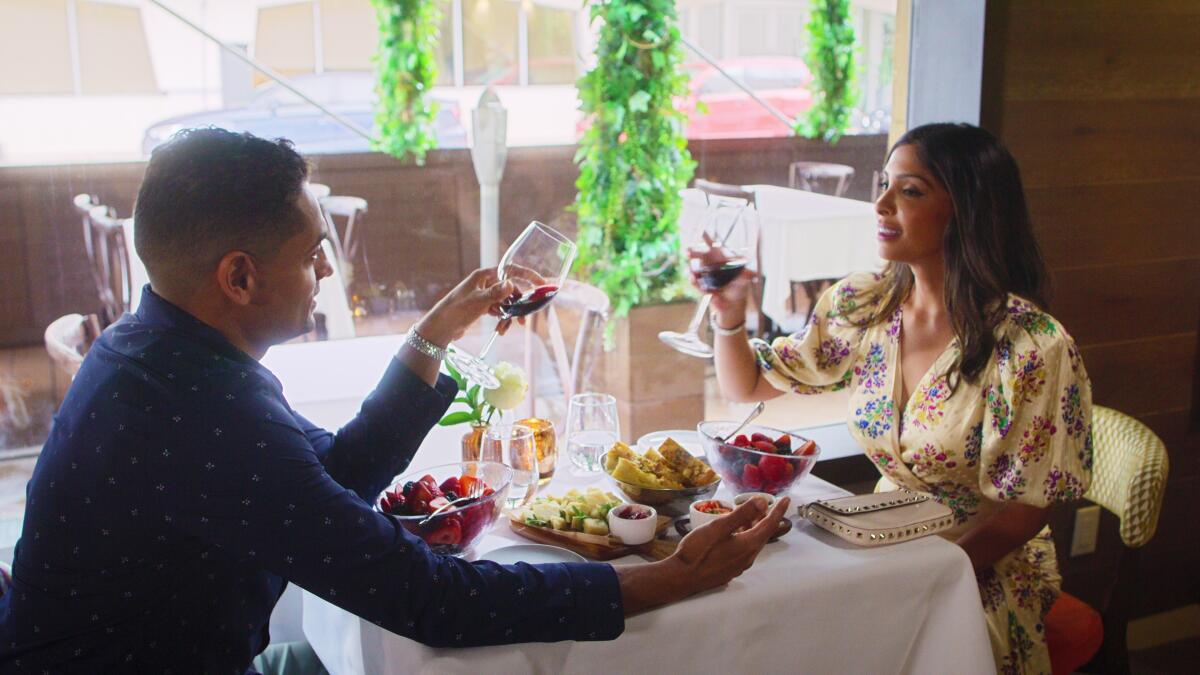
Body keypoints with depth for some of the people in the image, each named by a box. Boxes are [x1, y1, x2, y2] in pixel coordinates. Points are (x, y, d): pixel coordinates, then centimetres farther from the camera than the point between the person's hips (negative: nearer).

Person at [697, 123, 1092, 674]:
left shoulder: (1032, 346, -19)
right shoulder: (858, 307, -2)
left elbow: (1022, 512, -14)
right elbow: (747, 386, 8)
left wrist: (915, 580, -21)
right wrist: (729, 317, -11)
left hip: (988, 569, -4)